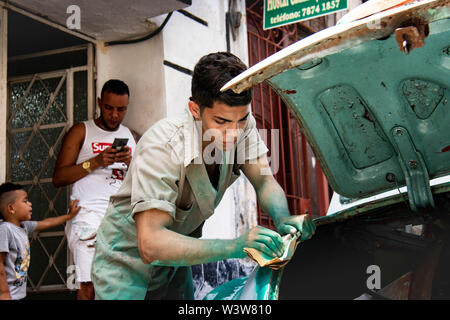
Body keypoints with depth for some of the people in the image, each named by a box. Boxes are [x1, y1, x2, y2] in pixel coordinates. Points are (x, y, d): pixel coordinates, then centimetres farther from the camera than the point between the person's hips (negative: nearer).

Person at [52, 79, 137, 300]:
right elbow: (58, 178, 2)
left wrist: (131, 162, 0)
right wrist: (96, 162, -8)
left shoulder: (129, 136, 23)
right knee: (89, 286, -17)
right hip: (90, 215, -4)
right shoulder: (81, 131, 10)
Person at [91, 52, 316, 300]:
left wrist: (283, 219, -35)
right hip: (127, 260, -6)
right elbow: (150, 244, -42)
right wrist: (234, 247, -51)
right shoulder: (163, 147, -35)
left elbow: (264, 181, -11)